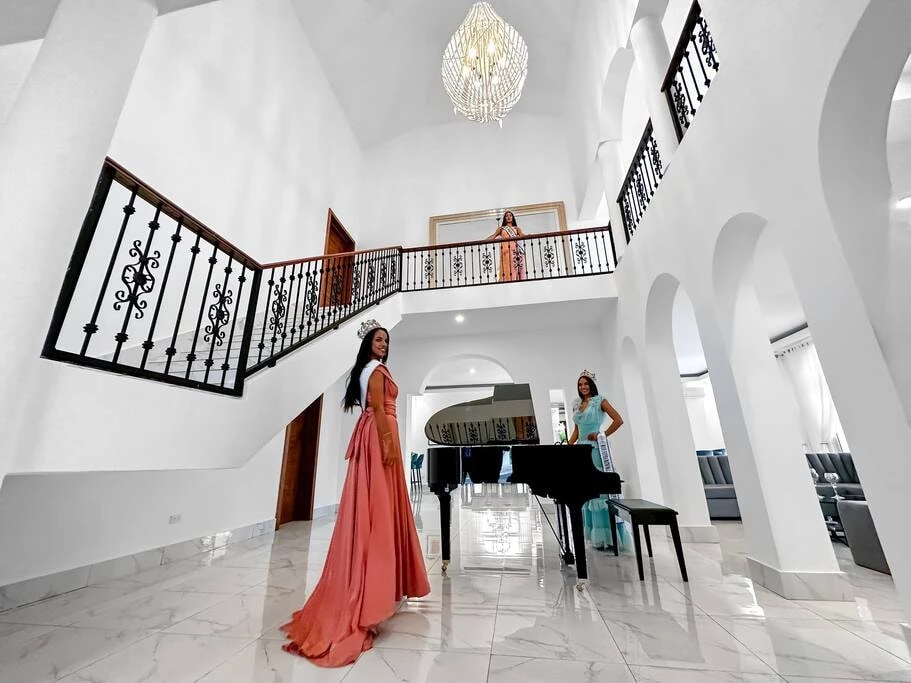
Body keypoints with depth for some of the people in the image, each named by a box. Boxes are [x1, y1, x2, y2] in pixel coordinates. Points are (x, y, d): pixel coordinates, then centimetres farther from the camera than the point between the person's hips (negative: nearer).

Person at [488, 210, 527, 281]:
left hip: (515, 250, 0)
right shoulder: (501, 228, 21)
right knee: (506, 267, -12)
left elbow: (521, 235, 4)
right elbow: (493, 236, 8)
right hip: (505, 250, 0)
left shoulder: (517, 228, 21)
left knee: (515, 267, -10)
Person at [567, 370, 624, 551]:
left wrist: (602, 435, -11)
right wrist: (567, 447, 7)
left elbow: (618, 420, -7)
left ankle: (604, 535, 4)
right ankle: (594, 534, 17)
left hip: (596, 449, -6)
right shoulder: (576, 405, 15)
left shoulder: (600, 401, 0)